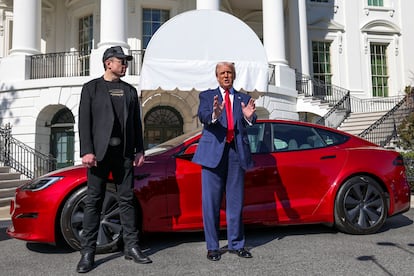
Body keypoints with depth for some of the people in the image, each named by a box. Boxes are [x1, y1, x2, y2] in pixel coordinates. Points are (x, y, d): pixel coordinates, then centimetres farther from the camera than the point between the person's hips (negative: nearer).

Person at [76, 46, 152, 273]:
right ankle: (87, 252, 8)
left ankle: (131, 247, 13)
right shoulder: (92, 87, 6)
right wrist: (87, 151, -12)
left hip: (125, 152, 3)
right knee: (94, 201, 0)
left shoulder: (130, 90, 16)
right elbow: (84, 121, -2)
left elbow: (136, 122, 14)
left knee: (126, 200, 6)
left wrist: (139, 150, 5)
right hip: (100, 152, -3)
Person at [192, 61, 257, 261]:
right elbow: (202, 116, -10)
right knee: (211, 202, 1)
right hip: (213, 152, -2)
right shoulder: (207, 96, 10)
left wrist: (249, 116, -25)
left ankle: (236, 244, 21)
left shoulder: (243, 99, 15)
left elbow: (249, 124, -2)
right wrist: (214, 114, -33)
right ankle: (212, 247, 13)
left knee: (236, 201, 9)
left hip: (236, 152, 2)